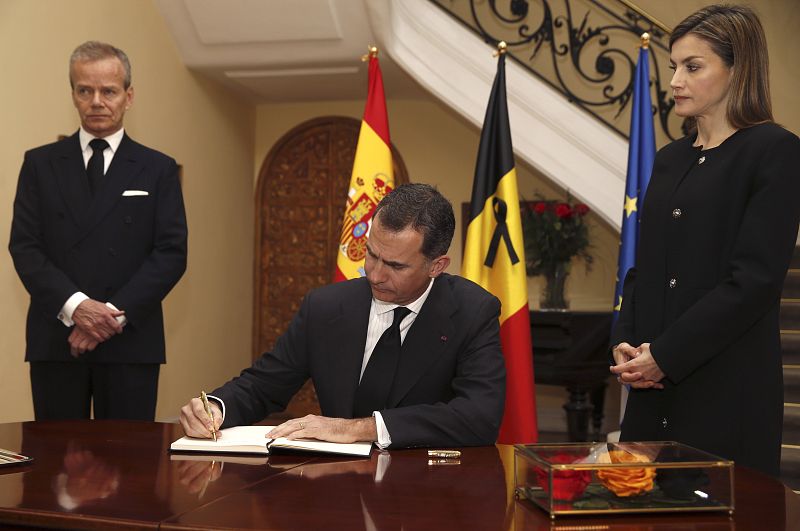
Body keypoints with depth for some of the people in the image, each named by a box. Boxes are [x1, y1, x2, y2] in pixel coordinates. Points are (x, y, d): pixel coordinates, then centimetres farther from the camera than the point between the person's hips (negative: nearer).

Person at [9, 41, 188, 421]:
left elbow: (172, 253, 0)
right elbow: (23, 247, 2)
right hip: (55, 340, 1)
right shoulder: (40, 164, 10)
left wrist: (116, 314, -11)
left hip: (129, 342, -1)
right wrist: (75, 306, -13)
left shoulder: (158, 170, 8)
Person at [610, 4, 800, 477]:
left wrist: (664, 355, -14)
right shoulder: (670, 159, 14)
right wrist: (625, 341, -1)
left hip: (727, 389, -6)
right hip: (655, 387, 6)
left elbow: (756, 278, -15)